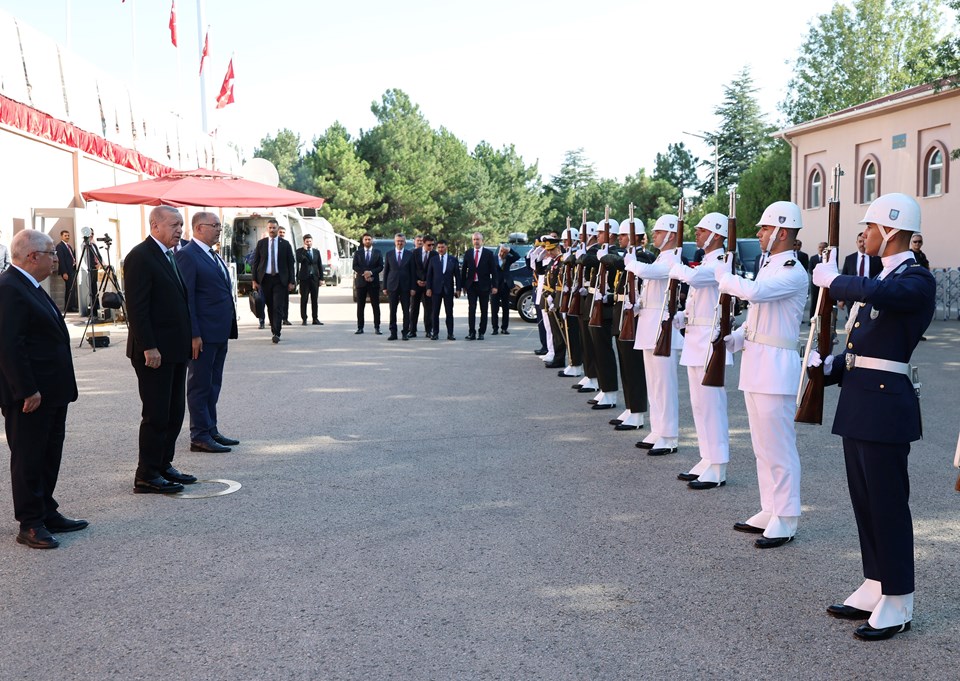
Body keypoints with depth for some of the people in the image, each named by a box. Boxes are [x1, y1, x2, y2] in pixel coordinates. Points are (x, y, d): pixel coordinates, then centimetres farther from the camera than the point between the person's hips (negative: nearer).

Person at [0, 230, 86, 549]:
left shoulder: (30, 287, 15)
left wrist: (61, 388, 18)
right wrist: (27, 390, -24)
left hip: (50, 393, 10)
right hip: (29, 396, -10)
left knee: (49, 457, 17)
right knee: (28, 459, 1)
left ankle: (47, 514, 29)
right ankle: (30, 525, 11)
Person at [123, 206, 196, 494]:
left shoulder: (168, 255, 16)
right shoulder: (140, 256, -13)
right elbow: (136, 307, -18)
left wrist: (186, 342, 16)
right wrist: (148, 348, -22)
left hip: (175, 350, 9)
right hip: (155, 351, -9)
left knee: (174, 413, 14)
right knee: (156, 414, -4)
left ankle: (163, 465, 24)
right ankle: (146, 476, 5)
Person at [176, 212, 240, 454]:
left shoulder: (213, 256, 16)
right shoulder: (187, 255, -12)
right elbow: (186, 297, -17)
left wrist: (229, 327, 16)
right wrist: (193, 334, -21)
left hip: (220, 332, 9)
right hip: (202, 334, -9)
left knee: (213, 384, 16)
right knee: (200, 385, -1)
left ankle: (211, 431, 25)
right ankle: (200, 436, 5)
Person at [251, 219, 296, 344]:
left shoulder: (285, 244, 4)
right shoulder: (261, 243, 7)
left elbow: (290, 263, 4)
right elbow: (255, 262, 7)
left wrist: (291, 281, -2)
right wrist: (254, 280, 0)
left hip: (280, 279, -2)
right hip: (265, 278, 2)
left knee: (278, 307, -9)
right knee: (270, 307, 6)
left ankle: (276, 334, -11)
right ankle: (274, 331, 17)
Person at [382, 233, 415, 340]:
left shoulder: (409, 255, 5)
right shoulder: (388, 254, 7)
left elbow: (412, 272, 4)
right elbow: (385, 271, 7)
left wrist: (412, 287, -3)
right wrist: (384, 287, 2)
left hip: (405, 286, 0)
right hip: (392, 286, 1)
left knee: (406, 311, 1)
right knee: (392, 311, 2)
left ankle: (405, 332, 7)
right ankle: (393, 333, 7)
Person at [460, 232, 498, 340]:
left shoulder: (488, 254, 0)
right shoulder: (468, 253, 7)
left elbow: (493, 271, -1)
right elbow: (464, 270, 8)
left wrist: (494, 286, -6)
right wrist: (463, 285, 2)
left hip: (484, 286, -1)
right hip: (471, 285, 1)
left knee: (484, 310, 4)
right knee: (471, 309, -4)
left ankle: (482, 333, 10)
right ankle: (472, 333, -4)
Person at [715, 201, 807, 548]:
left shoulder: (793, 272, -14)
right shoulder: (768, 266, 16)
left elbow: (754, 292, -31)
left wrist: (723, 276, -13)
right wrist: (737, 338, 4)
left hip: (776, 366, -10)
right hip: (755, 363, 10)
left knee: (779, 446, -4)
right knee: (762, 444, 15)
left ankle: (785, 521, 5)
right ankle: (769, 512, 25)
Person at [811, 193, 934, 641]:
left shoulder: (916, 281, -12)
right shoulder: (882, 279, 17)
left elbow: (873, 294, -34)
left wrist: (832, 279, -17)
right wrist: (830, 367, 5)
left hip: (885, 405, -9)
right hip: (858, 402, 9)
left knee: (888, 504, -1)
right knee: (864, 501, 15)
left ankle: (897, 605, 10)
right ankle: (874, 590, 27)